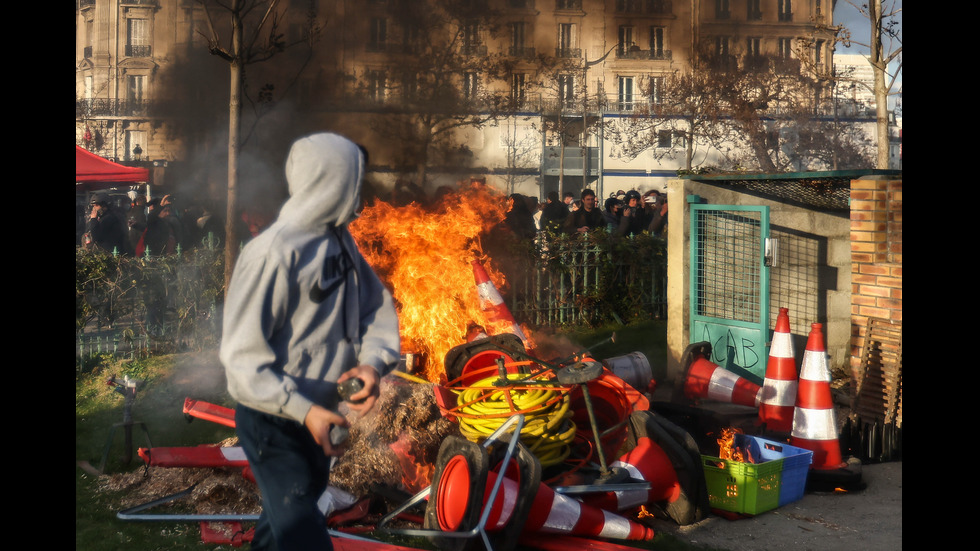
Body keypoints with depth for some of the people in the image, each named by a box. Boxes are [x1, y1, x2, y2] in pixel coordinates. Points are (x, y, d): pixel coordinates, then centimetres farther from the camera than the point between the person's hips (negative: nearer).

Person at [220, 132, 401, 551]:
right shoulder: (273, 253, -25)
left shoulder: (340, 241, 2)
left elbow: (376, 304, 4)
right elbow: (242, 353, -26)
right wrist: (304, 411, -32)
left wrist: (374, 360, -16)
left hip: (318, 412, 8)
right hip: (273, 421, -8)